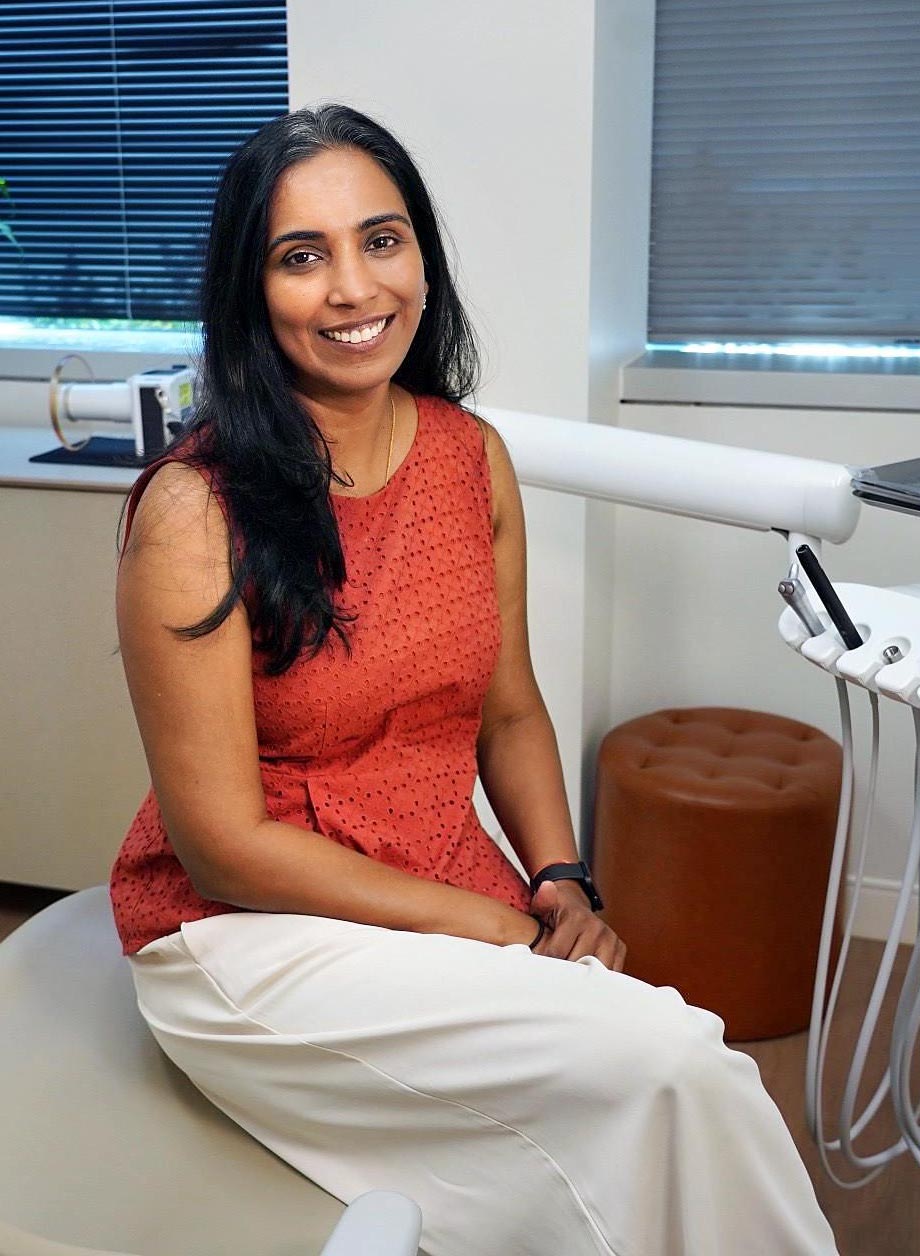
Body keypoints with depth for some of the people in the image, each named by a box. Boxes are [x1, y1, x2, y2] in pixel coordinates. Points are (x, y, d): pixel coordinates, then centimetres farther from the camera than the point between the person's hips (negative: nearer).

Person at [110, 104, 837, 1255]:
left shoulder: (474, 456, 1)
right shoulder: (197, 512, -17)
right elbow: (225, 843, -16)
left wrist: (561, 883, -5)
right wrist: (488, 922, -15)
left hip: (460, 895, 5)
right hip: (251, 933, -5)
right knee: (664, 1056, -21)